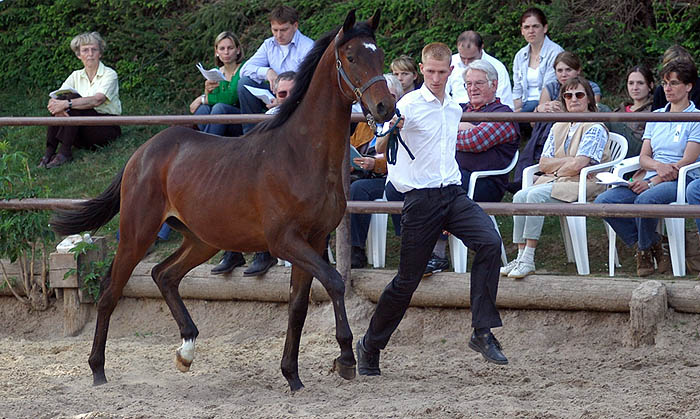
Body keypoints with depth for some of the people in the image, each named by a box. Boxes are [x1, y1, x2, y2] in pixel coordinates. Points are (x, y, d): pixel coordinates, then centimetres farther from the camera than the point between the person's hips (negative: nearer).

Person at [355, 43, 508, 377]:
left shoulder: (454, 110, 15)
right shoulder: (410, 105, -6)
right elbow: (380, 148, -19)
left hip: (453, 193, 5)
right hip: (421, 198, -5)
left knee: (490, 242, -22)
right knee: (408, 278, 1)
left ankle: (483, 332, -19)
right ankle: (370, 347, 21)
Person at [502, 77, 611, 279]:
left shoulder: (595, 128, -3)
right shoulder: (558, 128, 21)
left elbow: (577, 165, -14)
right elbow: (543, 164, 11)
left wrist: (555, 168, 1)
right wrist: (569, 161, -4)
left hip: (583, 185, -7)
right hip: (555, 182, 7)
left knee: (536, 195, -30)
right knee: (520, 196, -21)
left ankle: (528, 260, -33)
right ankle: (521, 256, -25)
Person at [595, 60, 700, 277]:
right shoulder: (655, 117, 20)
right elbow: (643, 157, 14)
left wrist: (653, 183, -17)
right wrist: (658, 166, -12)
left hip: (682, 180, -6)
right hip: (651, 179, 6)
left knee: (645, 200, -38)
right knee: (604, 201, -20)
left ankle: (646, 249, -11)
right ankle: (644, 244, -8)